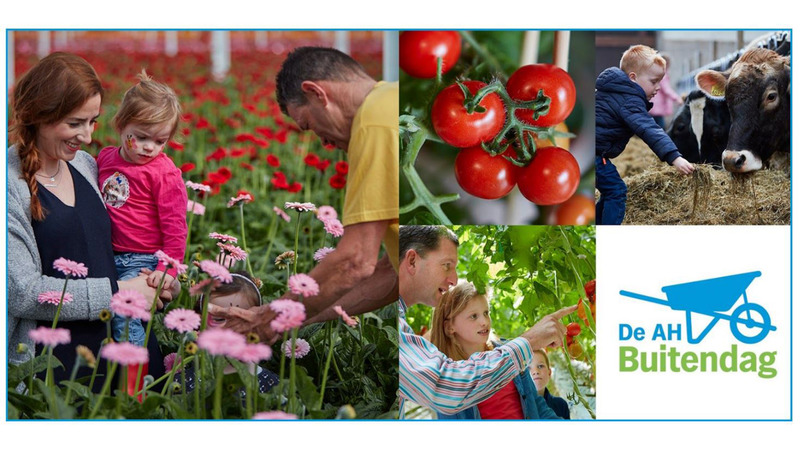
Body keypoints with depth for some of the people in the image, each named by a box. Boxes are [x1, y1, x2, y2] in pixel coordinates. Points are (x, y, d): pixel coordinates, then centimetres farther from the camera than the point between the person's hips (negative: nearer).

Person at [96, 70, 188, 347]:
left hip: (144, 261, -7)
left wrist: (168, 268, -17)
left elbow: (174, 227, -11)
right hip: (109, 258, 7)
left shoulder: (164, 173, -11)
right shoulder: (105, 158, 8)